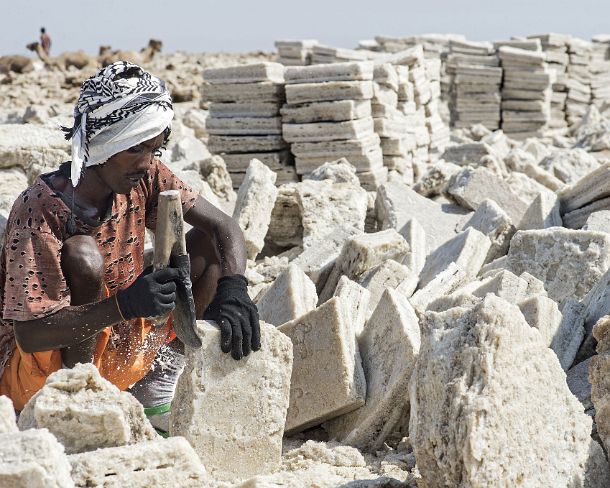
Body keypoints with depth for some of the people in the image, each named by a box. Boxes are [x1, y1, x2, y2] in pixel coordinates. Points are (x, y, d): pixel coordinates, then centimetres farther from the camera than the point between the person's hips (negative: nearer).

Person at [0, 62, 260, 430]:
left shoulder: (145, 178, -9)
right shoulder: (40, 211, -26)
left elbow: (224, 227, -8)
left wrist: (234, 288, -30)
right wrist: (125, 303, -42)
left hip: (113, 343, 6)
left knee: (209, 243, -5)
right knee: (82, 255, -34)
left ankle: (160, 379, -3)